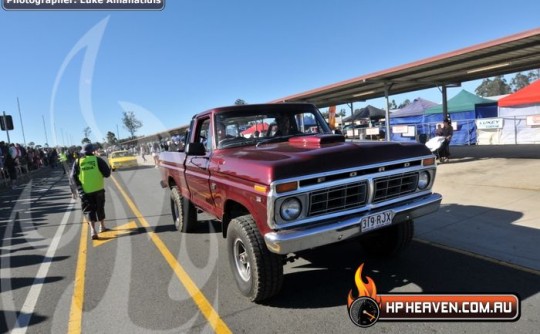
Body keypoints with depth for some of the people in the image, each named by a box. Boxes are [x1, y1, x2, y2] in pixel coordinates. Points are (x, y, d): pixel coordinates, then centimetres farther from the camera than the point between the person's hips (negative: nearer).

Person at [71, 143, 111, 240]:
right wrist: (109, 168, 14)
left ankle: (93, 230, -9)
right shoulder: (98, 160, -4)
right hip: (98, 189, 0)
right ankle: (102, 226, 31)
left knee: (90, 210, 7)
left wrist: (79, 188, 9)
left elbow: (73, 176, -3)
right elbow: (107, 173, -7)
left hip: (85, 191, 0)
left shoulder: (78, 162, 1)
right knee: (100, 208, 17)